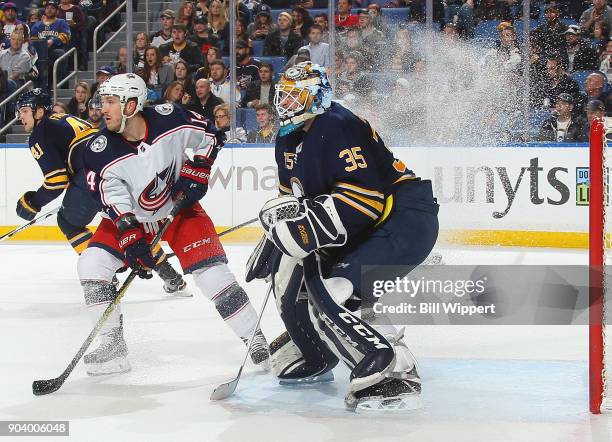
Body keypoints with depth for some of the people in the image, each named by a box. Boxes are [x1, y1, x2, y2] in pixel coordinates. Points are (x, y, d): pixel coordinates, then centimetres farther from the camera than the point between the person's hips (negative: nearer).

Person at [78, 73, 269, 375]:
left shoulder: (170, 119, -24)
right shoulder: (100, 152, -23)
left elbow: (211, 137, -6)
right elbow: (115, 202, -21)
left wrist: (194, 174, -13)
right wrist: (131, 240, -30)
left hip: (178, 207, -2)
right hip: (131, 215, 2)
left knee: (210, 269, -15)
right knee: (91, 264, -14)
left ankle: (254, 338, -3)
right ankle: (113, 346, -4)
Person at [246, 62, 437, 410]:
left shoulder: (338, 127, -21)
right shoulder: (290, 140, 11)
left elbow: (363, 198, -29)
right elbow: (293, 198, 24)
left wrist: (302, 228, -31)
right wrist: (274, 239, 13)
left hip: (405, 219, -11)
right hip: (355, 228, 11)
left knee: (334, 290, -26)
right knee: (292, 272, 14)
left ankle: (393, 373, -24)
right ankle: (314, 360, 32)